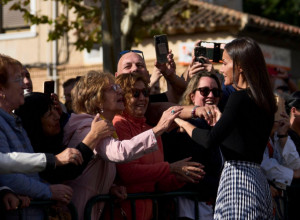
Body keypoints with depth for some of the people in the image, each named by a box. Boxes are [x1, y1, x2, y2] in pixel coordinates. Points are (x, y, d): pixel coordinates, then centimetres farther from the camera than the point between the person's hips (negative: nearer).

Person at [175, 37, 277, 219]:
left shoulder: (240, 97, -12)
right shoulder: (264, 100, 14)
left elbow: (211, 140, -20)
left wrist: (185, 123, -3)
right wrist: (220, 120, 27)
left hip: (238, 179, -9)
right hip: (258, 179, 9)